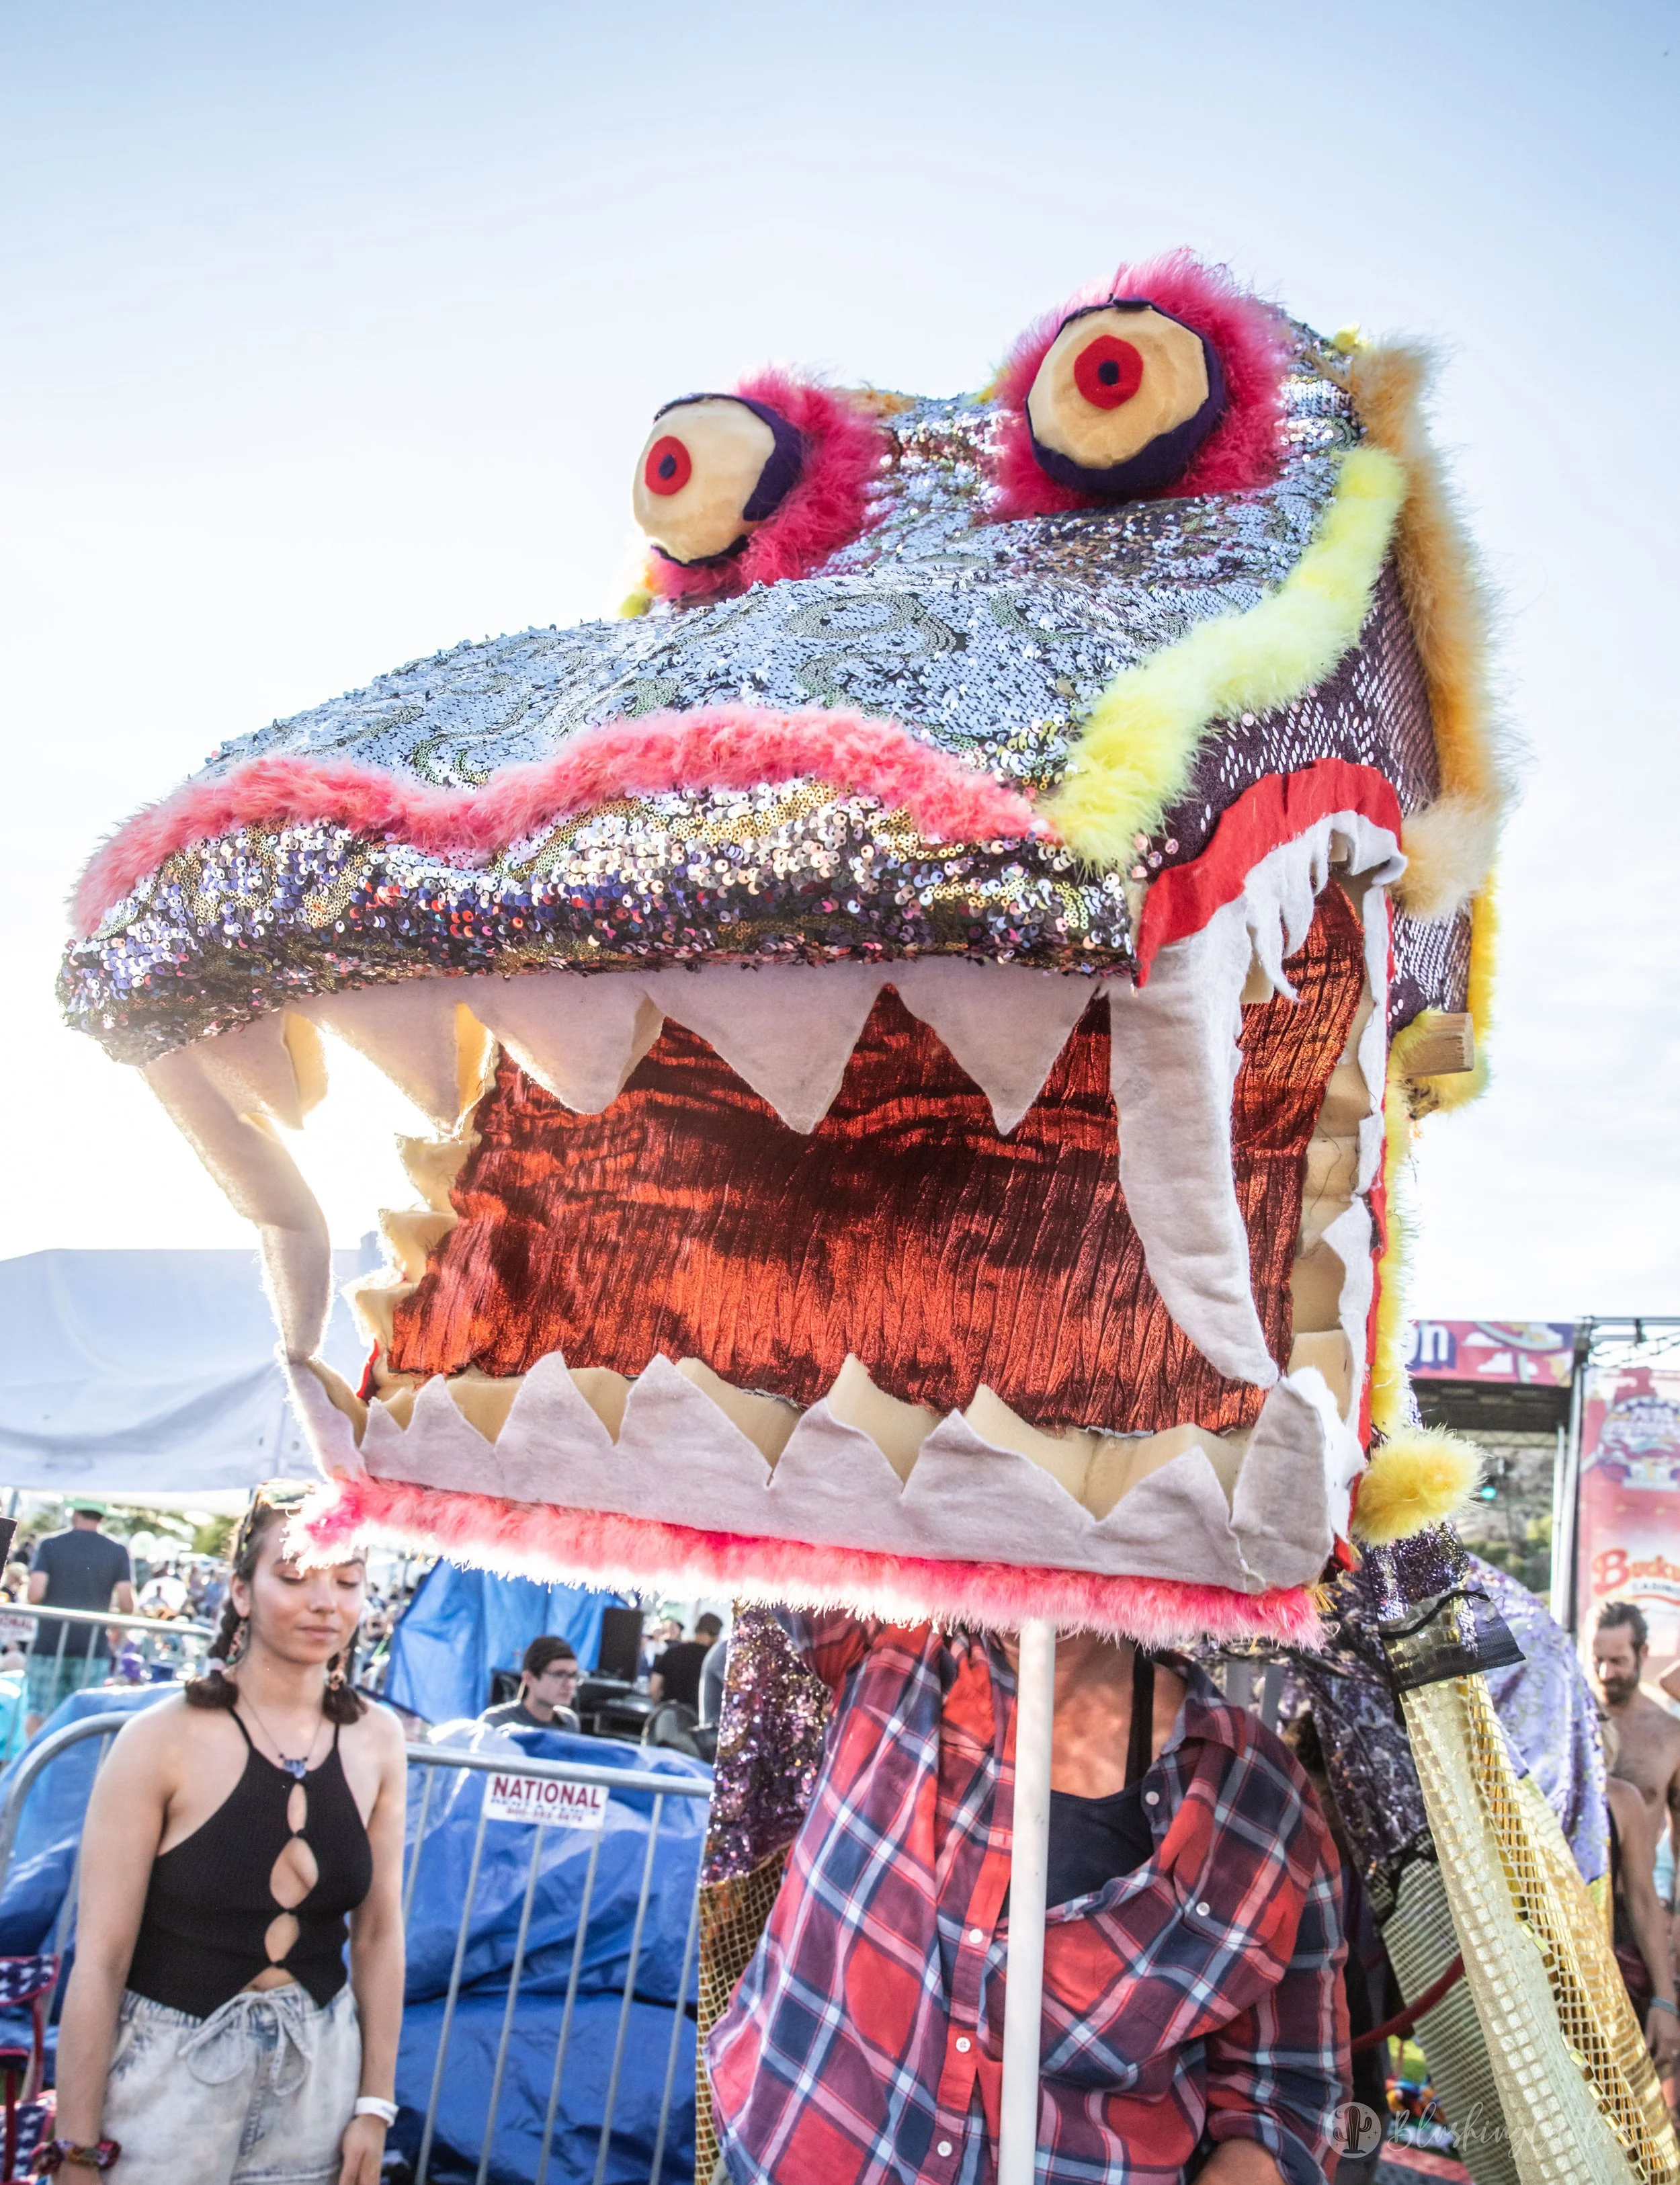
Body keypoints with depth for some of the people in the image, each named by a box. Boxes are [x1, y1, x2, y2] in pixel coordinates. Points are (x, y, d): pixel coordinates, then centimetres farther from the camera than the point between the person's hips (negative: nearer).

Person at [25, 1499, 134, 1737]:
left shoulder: (49, 1544, 0)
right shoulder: (118, 1551, 2)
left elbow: (35, 1593, -11)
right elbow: (126, 1603, -5)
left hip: (49, 1642, -1)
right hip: (93, 1646, 1)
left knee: (37, 1713, 5)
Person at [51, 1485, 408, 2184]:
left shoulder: (376, 1741, -4)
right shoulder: (163, 1740, -16)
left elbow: (379, 1934, 3)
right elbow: (100, 1960, -13)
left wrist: (375, 2106, 5)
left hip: (319, 2073, 4)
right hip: (171, 2070, -3)